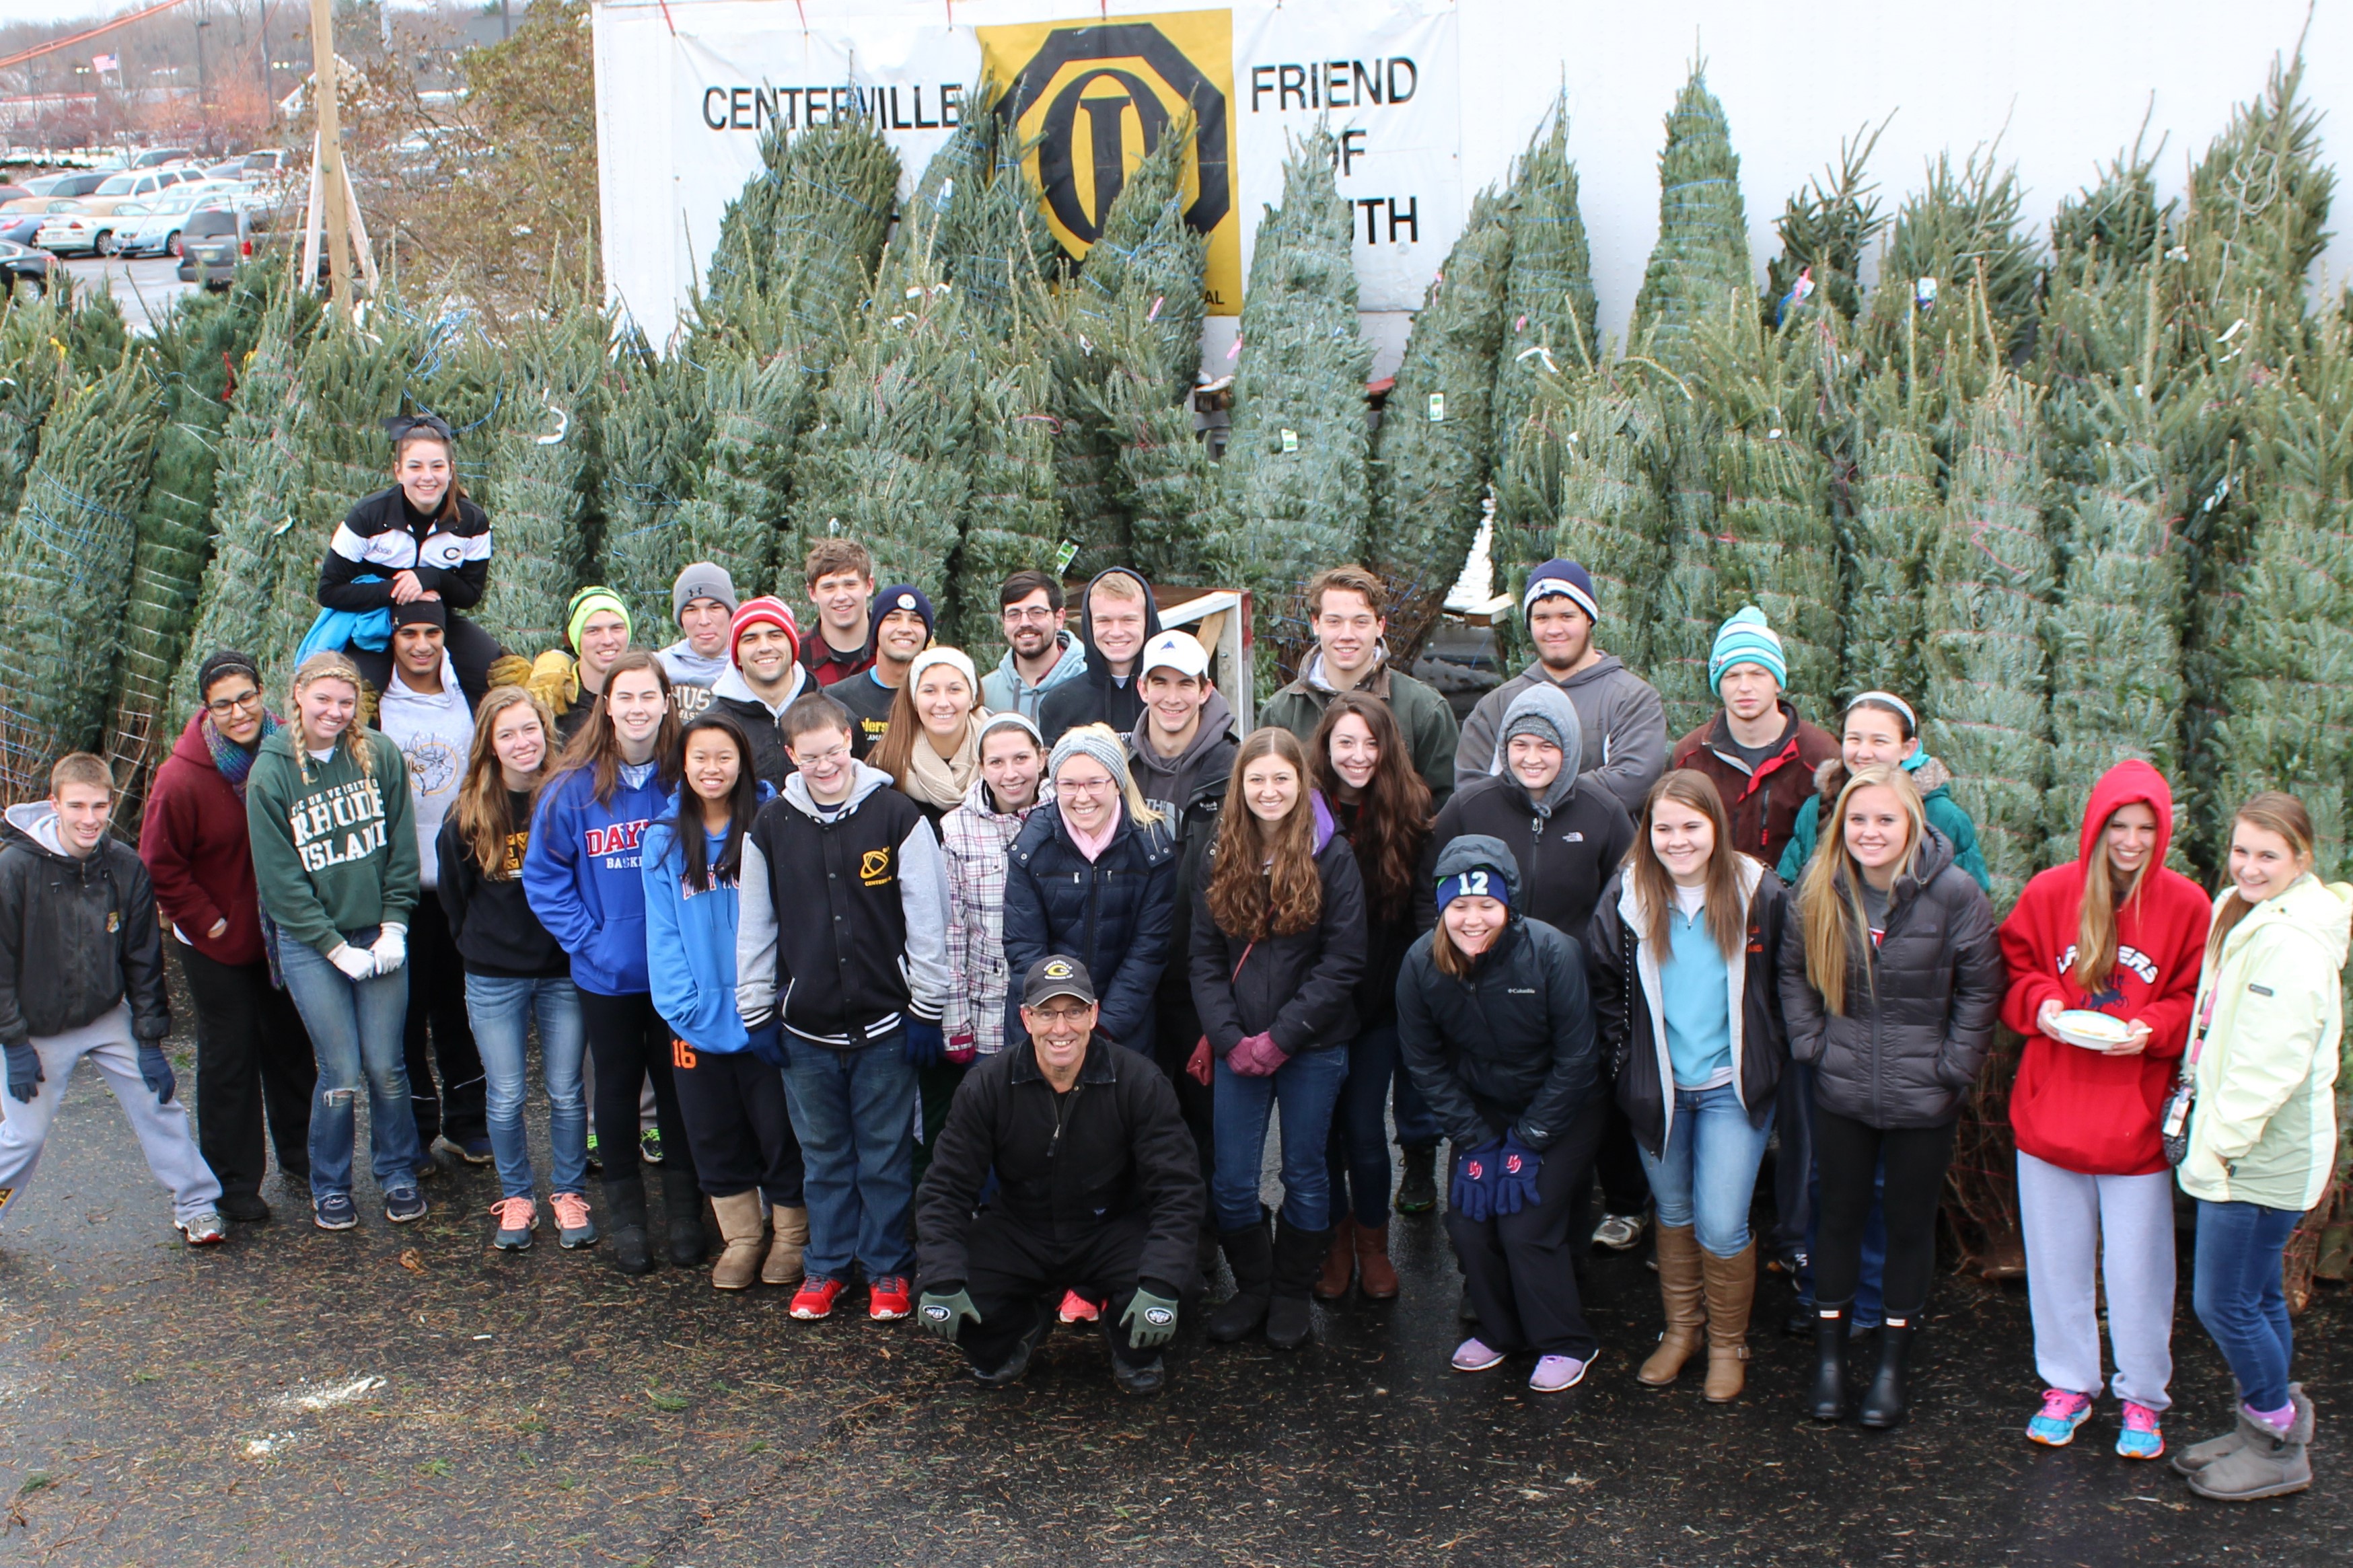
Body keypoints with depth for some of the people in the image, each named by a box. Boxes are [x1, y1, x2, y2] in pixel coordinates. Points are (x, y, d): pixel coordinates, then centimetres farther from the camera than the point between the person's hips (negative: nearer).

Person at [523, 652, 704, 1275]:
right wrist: (585, 939, -7)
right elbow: (543, 875, 1)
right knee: (617, 1090, 12)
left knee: (679, 1089, 9)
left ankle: (684, 1216, 23)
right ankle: (626, 1218, 26)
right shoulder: (573, 788, -5)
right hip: (606, 974, 0)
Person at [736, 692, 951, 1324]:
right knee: (823, 1156, 13)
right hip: (806, 1028, 3)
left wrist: (927, 1010, -4)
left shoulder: (896, 815, -6)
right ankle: (827, 1266, 27)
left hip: (884, 1023, -2)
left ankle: (888, 1268, 21)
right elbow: (755, 927, 8)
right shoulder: (771, 826, 3)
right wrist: (755, 1015, 8)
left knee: (886, 1154, 7)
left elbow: (927, 919, -4)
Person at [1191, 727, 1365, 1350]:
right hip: (1238, 1047, 2)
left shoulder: (1331, 856, -7)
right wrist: (1229, 1038, -10)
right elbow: (1205, 957, 3)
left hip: (1313, 1046, -2)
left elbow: (1343, 962, -10)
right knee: (1231, 1181, 5)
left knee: (1305, 1176, 10)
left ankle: (1292, 1293, 26)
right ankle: (1251, 1286, 25)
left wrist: (1281, 1037, -15)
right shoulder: (1221, 857, 2)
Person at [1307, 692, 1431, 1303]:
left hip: (1378, 1002, 1)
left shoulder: (1406, 816, -3)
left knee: (1365, 1127, 4)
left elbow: (1418, 917, 4)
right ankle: (1336, 1242, 27)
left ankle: (1373, 1245, 24)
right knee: (1321, 1127, 8)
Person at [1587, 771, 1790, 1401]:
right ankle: (1681, 1327, 36)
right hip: (1658, 1089, 2)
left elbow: (1784, 988, 2)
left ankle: (1728, 1343, 18)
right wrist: (1628, 1056, 1)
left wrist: (1766, 1060, -1)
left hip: (1733, 1088, -2)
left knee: (1722, 1226, -5)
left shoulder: (1761, 895, -10)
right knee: (1673, 1213, 17)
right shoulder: (1626, 898, -7)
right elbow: (1602, 988, 5)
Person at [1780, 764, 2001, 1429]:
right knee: (1839, 1217, 13)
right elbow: (1794, 970, 9)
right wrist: (1810, 1041, 1)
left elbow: (1981, 987, -4)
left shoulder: (1955, 894, -14)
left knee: (1910, 1224, 12)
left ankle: (1893, 1365, 28)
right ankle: (1829, 1356, 28)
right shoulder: (1819, 889, -5)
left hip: (1923, 1097, -2)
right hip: (1842, 1090, 2)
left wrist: (1954, 1066, -6)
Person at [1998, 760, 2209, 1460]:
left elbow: (2201, 1003, 2)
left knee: (2138, 1267, 6)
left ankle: (2142, 1398, 24)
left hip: (2138, 1120, -2)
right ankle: (2067, 1385, 30)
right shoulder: (2049, 893, -2)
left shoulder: (2187, 906, -4)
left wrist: (2153, 1029, -15)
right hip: (2051, 1111, 2)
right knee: (2057, 1259, 13)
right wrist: (2041, 1005, -12)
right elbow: (2013, 974, 8)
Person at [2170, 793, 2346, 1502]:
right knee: (2257, 1295, 18)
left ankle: (2281, 1448, 14)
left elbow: (2274, 1062, -23)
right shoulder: (2241, 914, 10)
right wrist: (2215, 1134, 11)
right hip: (2239, 1142, 9)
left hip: (2262, 1152, -9)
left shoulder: (2294, 940, -21)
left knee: (2224, 1302, -1)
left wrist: (2220, 1143, -17)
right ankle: (2264, 1428, 30)